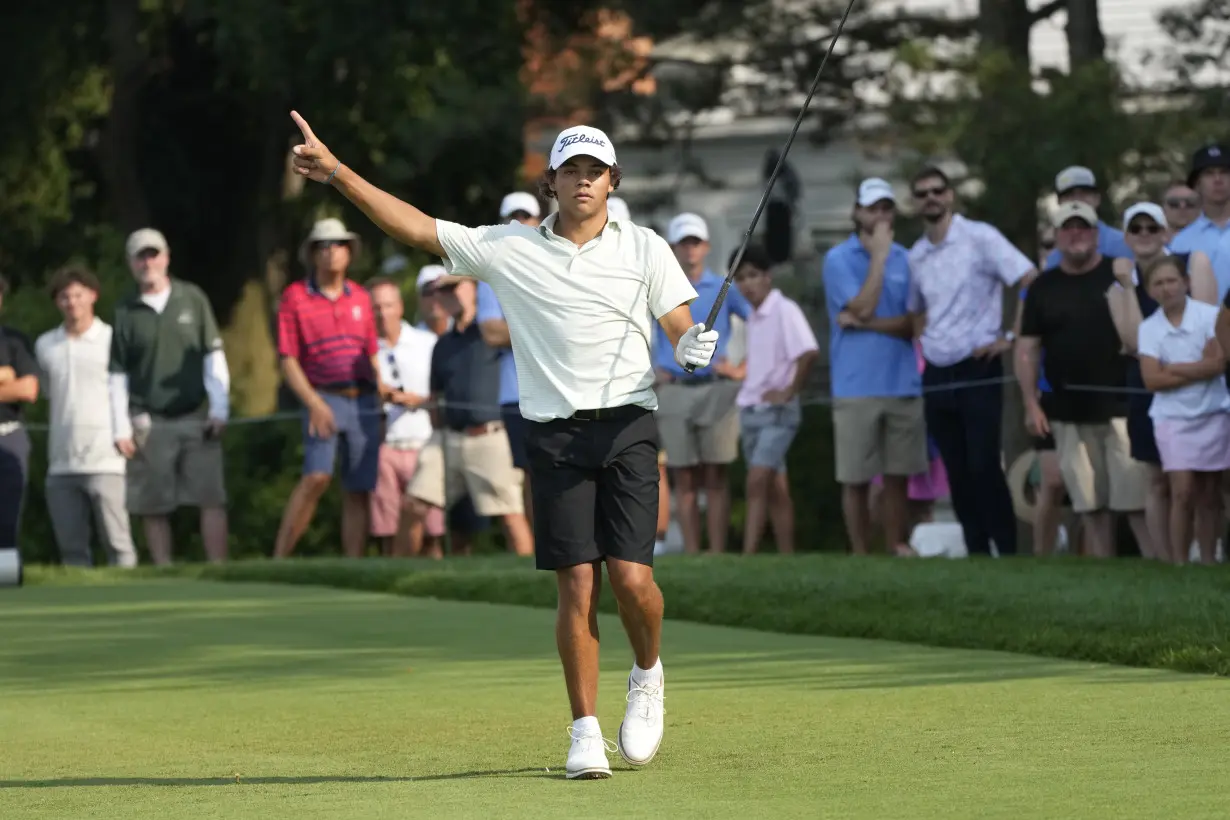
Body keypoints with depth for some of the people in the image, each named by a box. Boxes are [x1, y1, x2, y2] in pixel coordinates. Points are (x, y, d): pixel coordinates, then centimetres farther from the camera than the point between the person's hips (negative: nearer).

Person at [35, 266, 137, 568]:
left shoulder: (113, 340, -2)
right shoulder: (45, 346, 12)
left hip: (105, 462, -4)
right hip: (62, 464, 4)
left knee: (117, 542, -6)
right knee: (71, 546, 5)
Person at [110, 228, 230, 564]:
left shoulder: (192, 298, 6)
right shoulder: (125, 311, 5)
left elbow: (214, 356, 7)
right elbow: (117, 374, 6)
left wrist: (219, 409, 0)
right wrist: (121, 428, 0)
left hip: (196, 419, 0)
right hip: (149, 423, 0)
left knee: (212, 499, -8)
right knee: (153, 507, 0)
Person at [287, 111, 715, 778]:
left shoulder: (643, 249, 10)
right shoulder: (509, 249, 9)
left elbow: (684, 330, 8)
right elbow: (416, 228, 8)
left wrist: (697, 348, -17)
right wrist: (337, 172, 2)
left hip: (626, 427, -1)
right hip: (553, 434, 1)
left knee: (631, 577, -11)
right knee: (576, 585, -6)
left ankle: (648, 674, 19)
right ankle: (586, 730, 2)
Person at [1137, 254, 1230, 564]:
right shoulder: (1148, 328, -1)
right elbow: (1152, 379, -10)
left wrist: (1174, 369, -13)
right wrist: (1199, 368, -11)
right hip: (1172, 418, 0)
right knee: (1183, 492, -9)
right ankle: (1179, 562, -6)